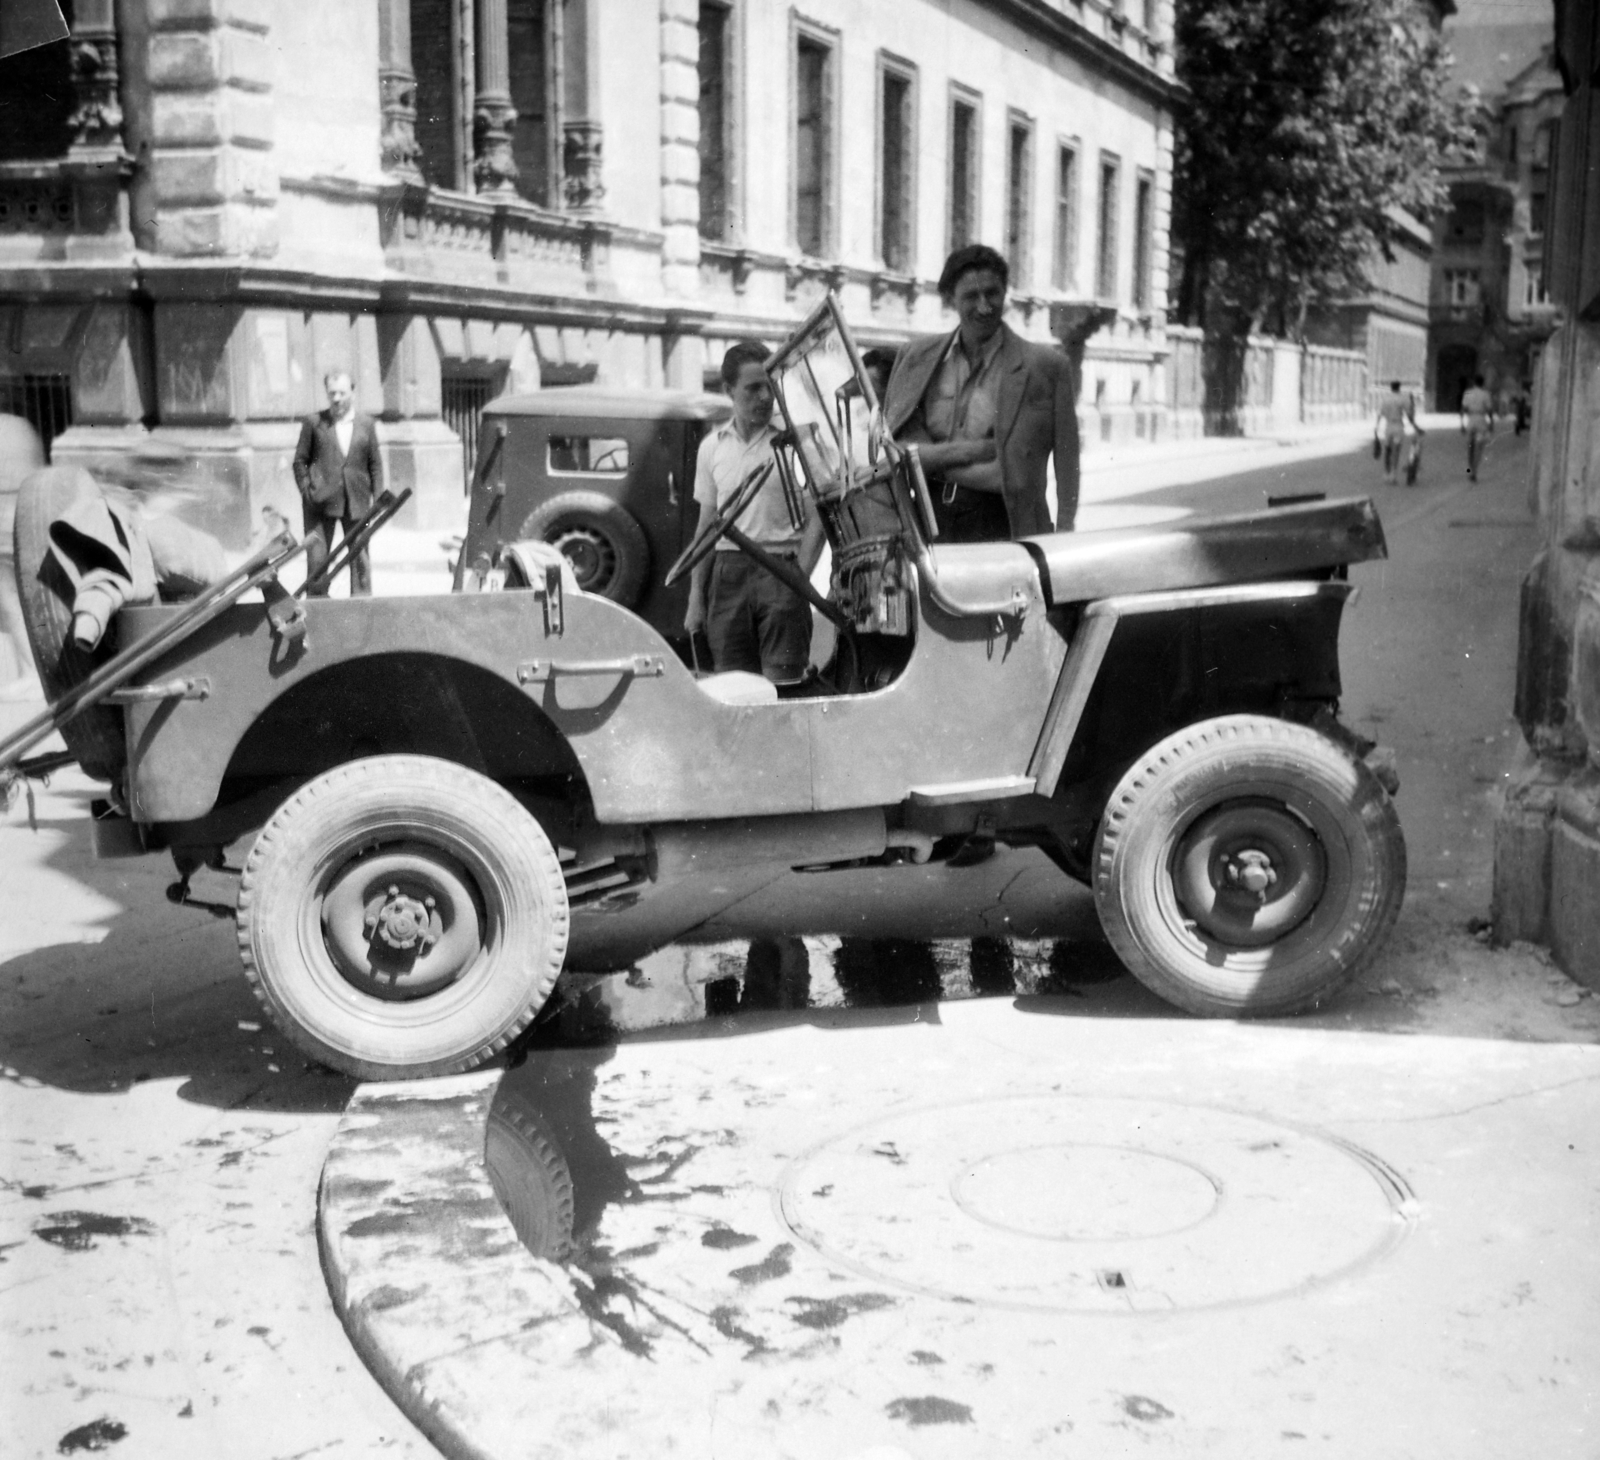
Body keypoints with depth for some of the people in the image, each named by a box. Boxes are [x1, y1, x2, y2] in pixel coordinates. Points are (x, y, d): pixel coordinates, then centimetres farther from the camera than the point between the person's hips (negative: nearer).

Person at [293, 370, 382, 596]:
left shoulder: (366, 424, 8)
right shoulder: (314, 422, 4)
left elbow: (375, 464, 9)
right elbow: (300, 461, 7)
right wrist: (306, 491, -3)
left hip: (357, 501, 1)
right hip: (321, 501, -1)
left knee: (360, 556, 2)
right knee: (317, 557, -2)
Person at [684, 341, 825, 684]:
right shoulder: (712, 447, 11)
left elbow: (816, 521, -1)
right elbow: (706, 526, 16)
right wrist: (696, 598, 11)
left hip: (779, 571, -3)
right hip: (728, 570, 4)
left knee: (782, 684, -10)